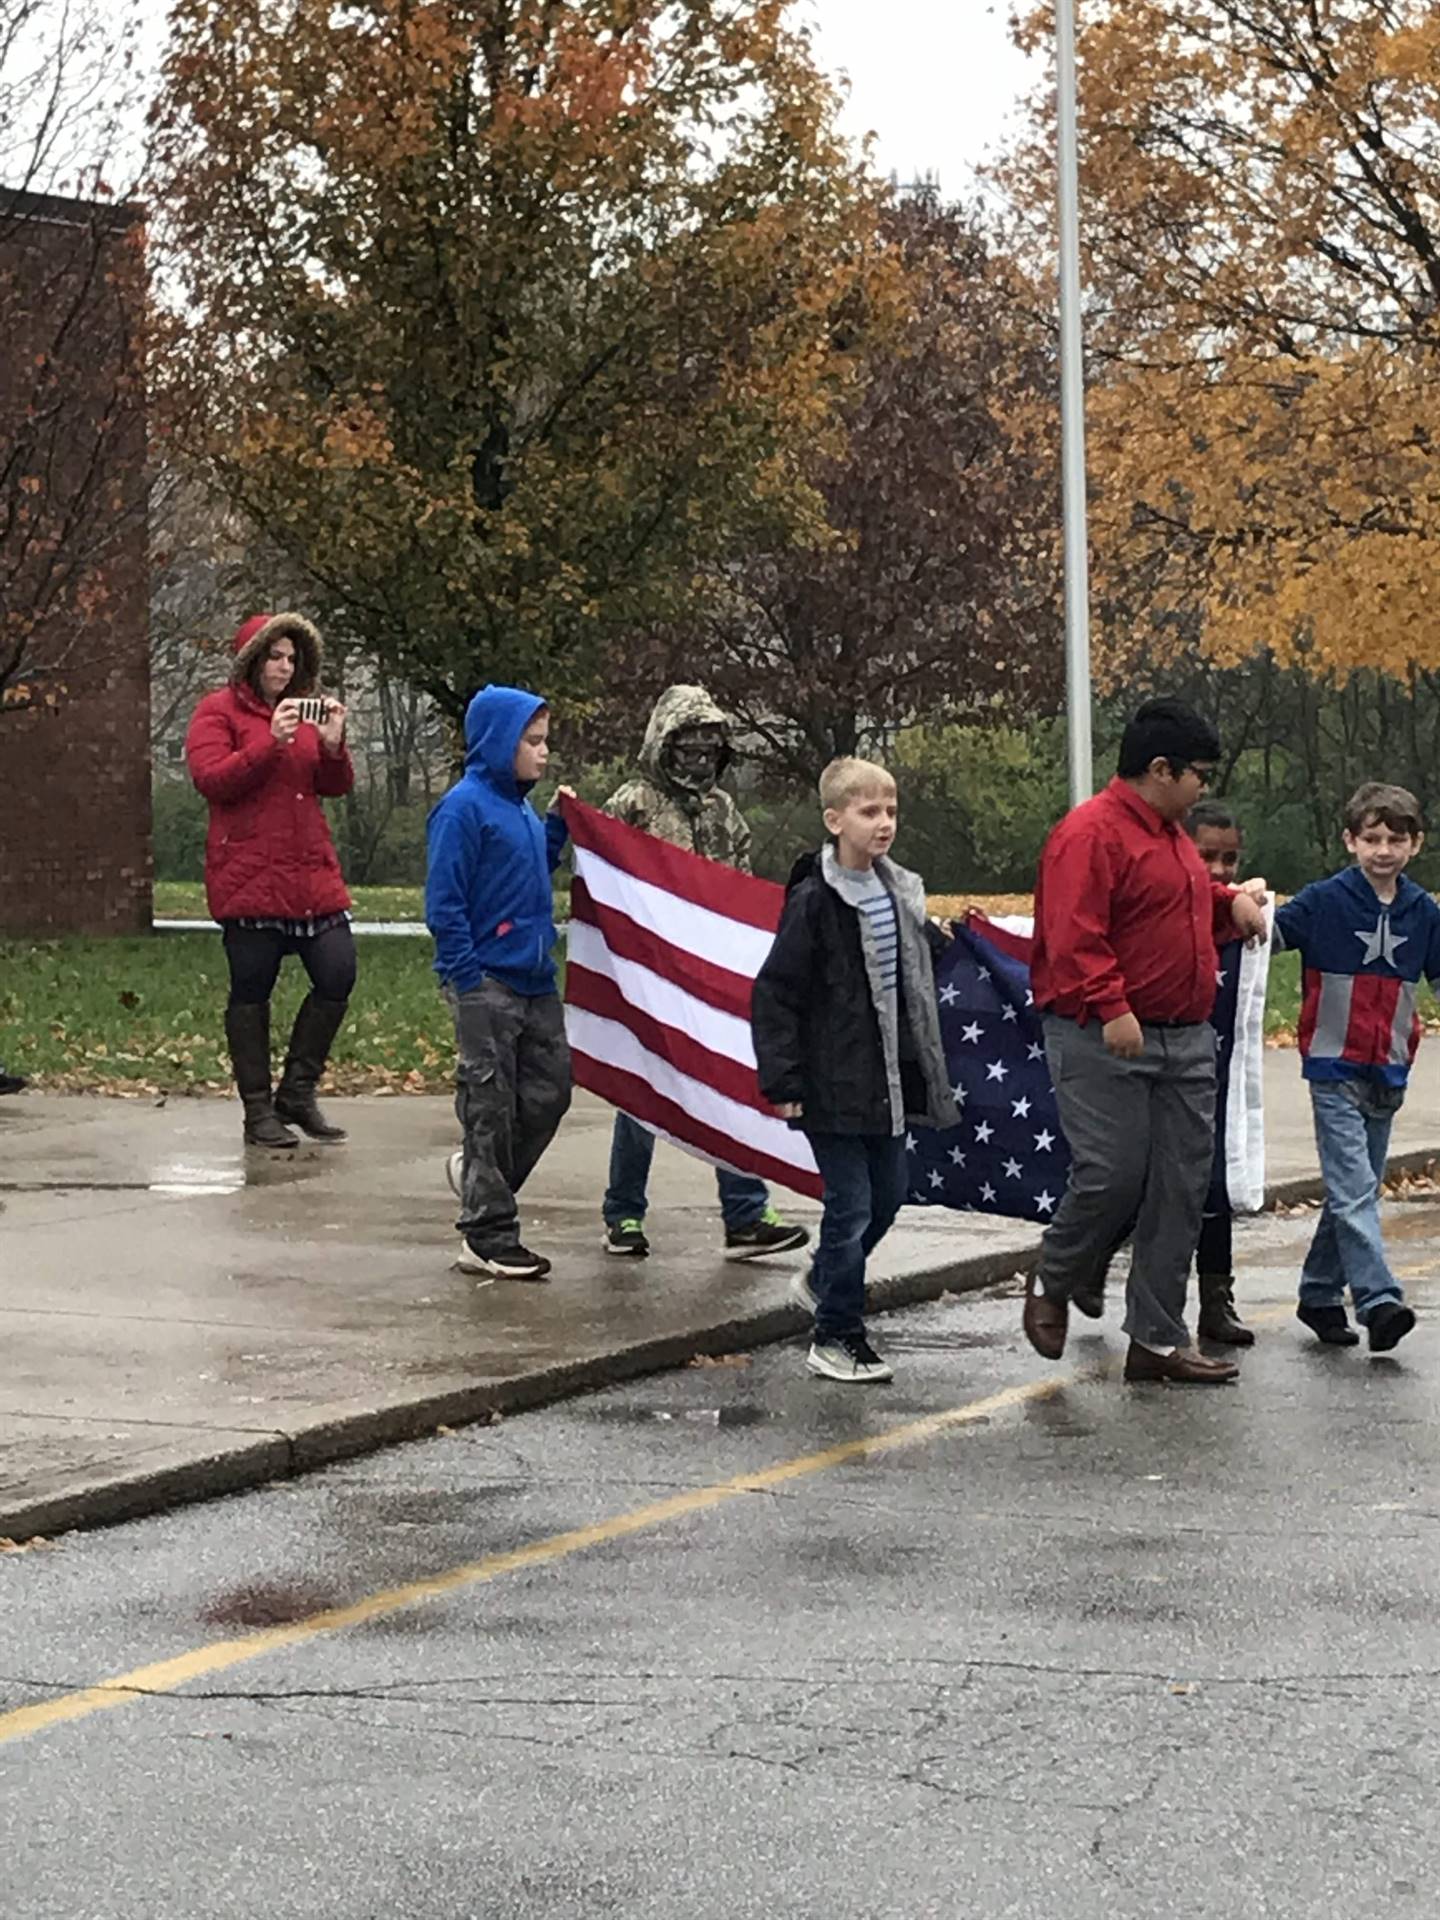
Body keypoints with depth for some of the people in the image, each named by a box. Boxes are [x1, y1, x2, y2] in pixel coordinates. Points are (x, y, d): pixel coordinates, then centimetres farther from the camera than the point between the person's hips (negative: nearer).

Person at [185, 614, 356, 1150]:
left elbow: (336, 786, 14)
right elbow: (210, 779, -13)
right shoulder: (218, 713, 0)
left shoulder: (301, 710, 18)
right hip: (248, 878, -6)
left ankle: (297, 1093, 14)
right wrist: (271, 743, -21)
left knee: (338, 975, 0)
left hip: (312, 874, 6)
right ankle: (258, 1111, 8)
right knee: (252, 990, 0)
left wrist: (333, 747, -7)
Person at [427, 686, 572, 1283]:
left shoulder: (521, 808, 13)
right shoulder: (464, 808, -11)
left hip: (535, 981, 8)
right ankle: (488, 1235, 5)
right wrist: (469, 979, -17)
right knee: (490, 1107, -2)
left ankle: (482, 1180, 31)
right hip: (486, 985, -8)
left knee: (548, 1092, 10)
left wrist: (559, 827, 8)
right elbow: (443, 902, -14)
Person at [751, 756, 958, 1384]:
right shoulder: (815, 901, -15)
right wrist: (782, 1081, -16)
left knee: (889, 1193, 15)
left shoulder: (899, 891, 8)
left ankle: (824, 1283, 39)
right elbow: (774, 992, -15)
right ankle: (836, 1338, 8)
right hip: (835, 1084, -8)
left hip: (888, 1078, 8)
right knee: (851, 1204, -4)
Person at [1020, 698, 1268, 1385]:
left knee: (1181, 1189, 5)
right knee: (1112, 1176, -12)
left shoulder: (1171, 833, 19)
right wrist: (1111, 1009, -28)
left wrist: (1230, 901, 17)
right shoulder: (1090, 834, -12)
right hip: (1105, 1042, -9)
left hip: (1185, 1040, 9)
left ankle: (1158, 1341, 11)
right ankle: (1050, 1288, 16)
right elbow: (1073, 938, -21)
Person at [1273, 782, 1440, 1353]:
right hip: (1334, 1069, -5)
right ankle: (1379, 1301, -20)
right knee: (1354, 1190, -13)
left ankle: (1320, 1295, 23)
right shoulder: (1326, 901, -7)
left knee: (1356, 1191, 12)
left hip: (1387, 1073, 5)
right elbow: (1273, 935, -7)